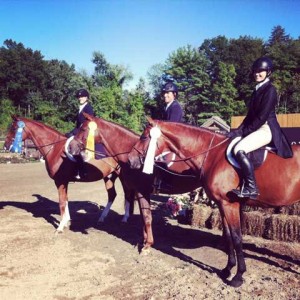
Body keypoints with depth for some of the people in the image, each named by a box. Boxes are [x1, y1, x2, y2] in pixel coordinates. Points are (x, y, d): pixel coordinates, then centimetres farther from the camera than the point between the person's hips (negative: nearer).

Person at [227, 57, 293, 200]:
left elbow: (262, 117, -16)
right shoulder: (257, 90, 17)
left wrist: (243, 131, -15)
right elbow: (251, 114, 16)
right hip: (258, 128, 10)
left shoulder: (270, 90, -10)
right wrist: (239, 130, 3)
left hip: (266, 129, -10)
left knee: (239, 149, -30)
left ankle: (251, 188, -24)